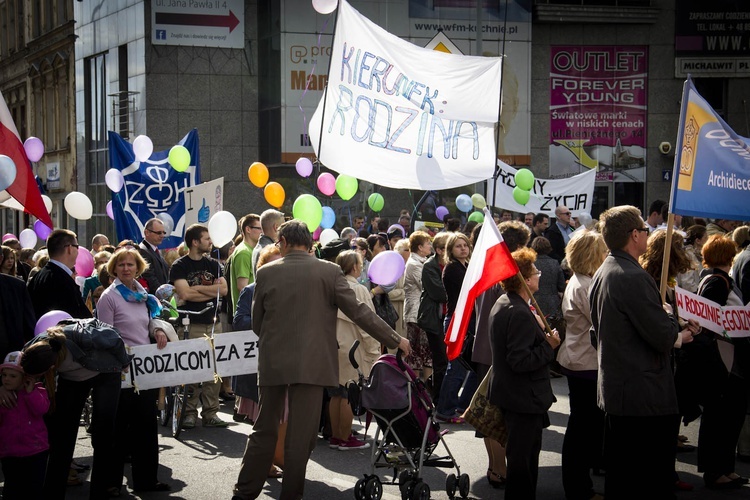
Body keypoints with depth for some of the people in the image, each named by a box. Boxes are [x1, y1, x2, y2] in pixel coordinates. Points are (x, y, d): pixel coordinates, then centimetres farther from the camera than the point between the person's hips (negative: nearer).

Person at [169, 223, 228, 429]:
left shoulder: (213, 265, 14)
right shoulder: (180, 266, -1)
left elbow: (223, 289, 2)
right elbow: (184, 293, -14)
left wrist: (197, 288, -7)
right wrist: (211, 291, -6)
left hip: (213, 323, 4)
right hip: (191, 325, -4)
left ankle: (210, 413, 7)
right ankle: (189, 412, 3)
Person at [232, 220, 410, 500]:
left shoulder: (266, 272, 1)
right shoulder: (330, 272, -3)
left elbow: (256, 322, 8)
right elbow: (358, 312, -6)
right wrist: (395, 340, 1)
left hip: (272, 363, 2)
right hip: (311, 364, -2)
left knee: (264, 430, 13)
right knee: (300, 436, 3)